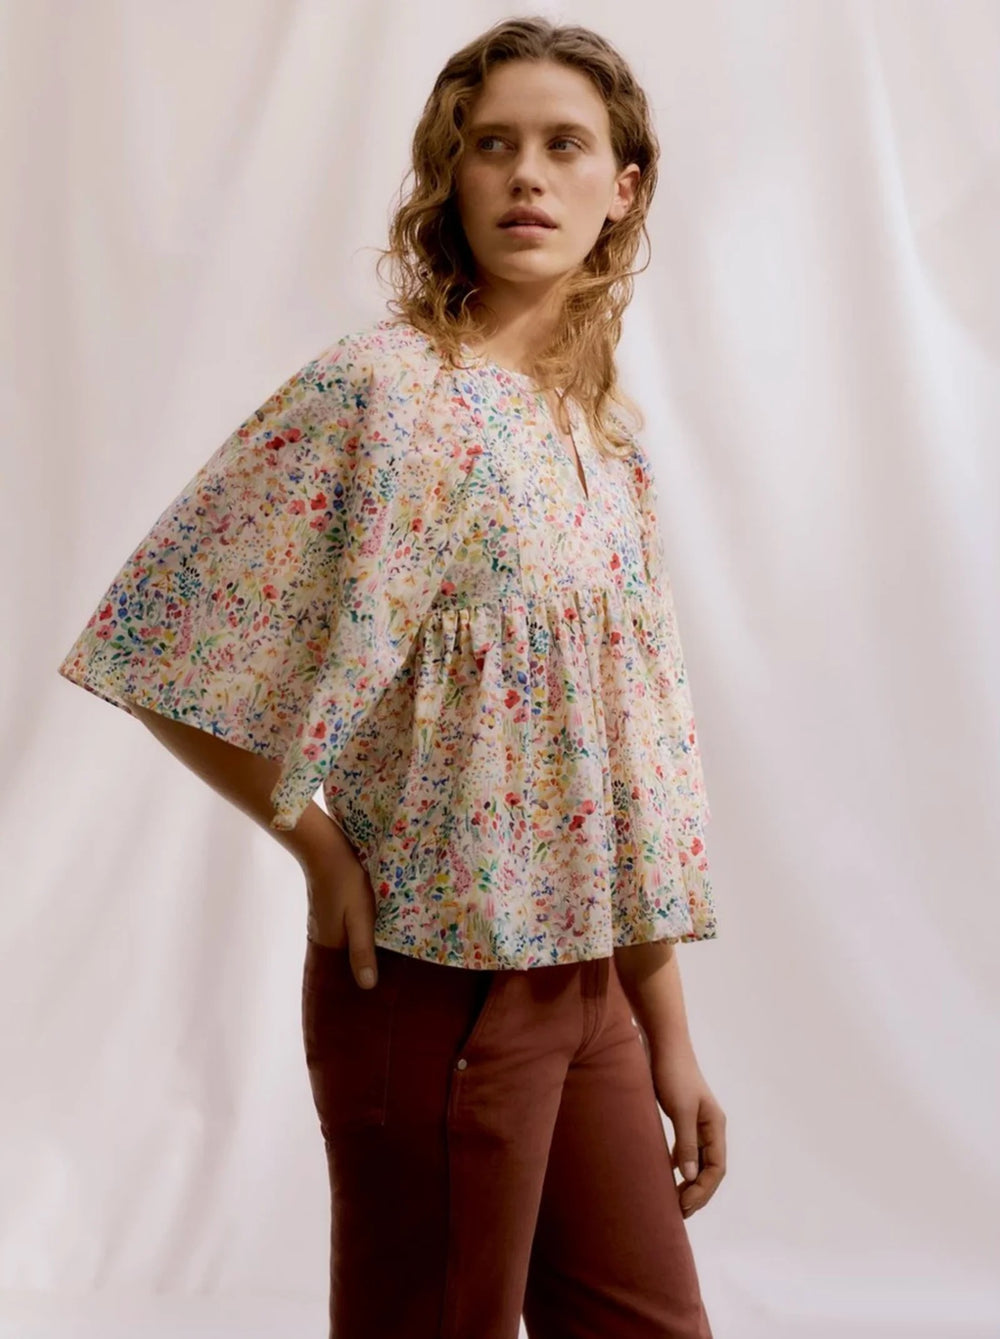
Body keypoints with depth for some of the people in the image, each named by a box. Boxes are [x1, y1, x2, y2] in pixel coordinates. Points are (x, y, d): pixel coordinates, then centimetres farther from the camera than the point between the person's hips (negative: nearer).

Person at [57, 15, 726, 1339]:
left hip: (583, 974, 7)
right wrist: (322, 849, -12)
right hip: (435, 975, -7)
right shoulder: (381, 387, -12)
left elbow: (635, 765, 11)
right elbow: (165, 639, -16)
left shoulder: (608, 437, 9)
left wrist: (672, 1041, 11)